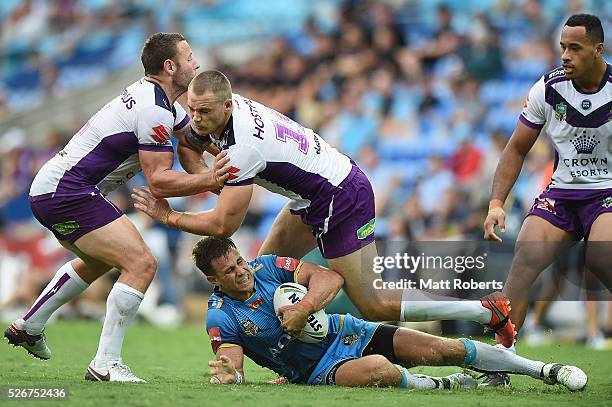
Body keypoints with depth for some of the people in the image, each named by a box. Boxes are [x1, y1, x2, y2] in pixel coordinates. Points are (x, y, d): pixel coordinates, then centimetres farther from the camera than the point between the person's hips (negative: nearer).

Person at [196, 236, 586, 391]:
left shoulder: (267, 266, -2)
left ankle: (545, 369, 2)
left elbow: (329, 276, -6)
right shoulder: (221, 318, -10)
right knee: (378, 369, -39)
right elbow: (231, 363, -16)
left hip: (346, 332, 4)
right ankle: (441, 387, -8)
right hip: (319, 371, -4)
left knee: (444, 349, -9)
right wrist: (227, 374, -40)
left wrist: (306, 307, -25)